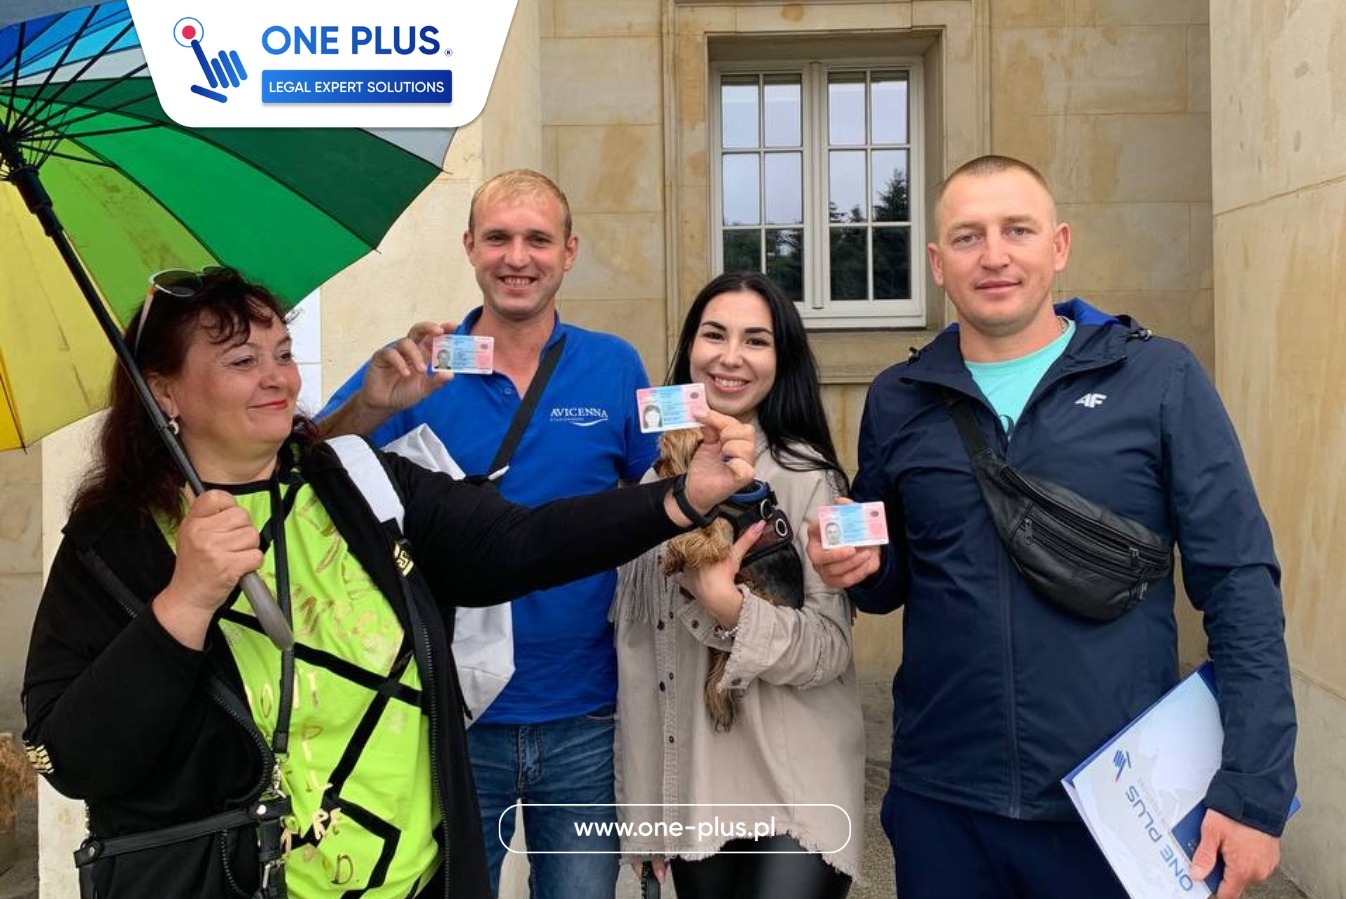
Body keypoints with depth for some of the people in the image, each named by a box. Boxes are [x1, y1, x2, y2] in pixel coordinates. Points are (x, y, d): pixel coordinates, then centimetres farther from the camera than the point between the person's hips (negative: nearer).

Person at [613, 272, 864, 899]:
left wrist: (727, 606, -28)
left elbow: (832, 647, -12)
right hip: (688, 783, 4)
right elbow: (634, 641, 11)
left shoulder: (806, 474, -10)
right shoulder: (656, 474, 4)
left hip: (795, 791, -4)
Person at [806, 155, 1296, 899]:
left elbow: (1239, 583, -5)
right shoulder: (897, 400, 2)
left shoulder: (1160, 378, -5)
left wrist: (1253, 787, -10)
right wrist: (861, 566, -9)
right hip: (939, 800, 2)